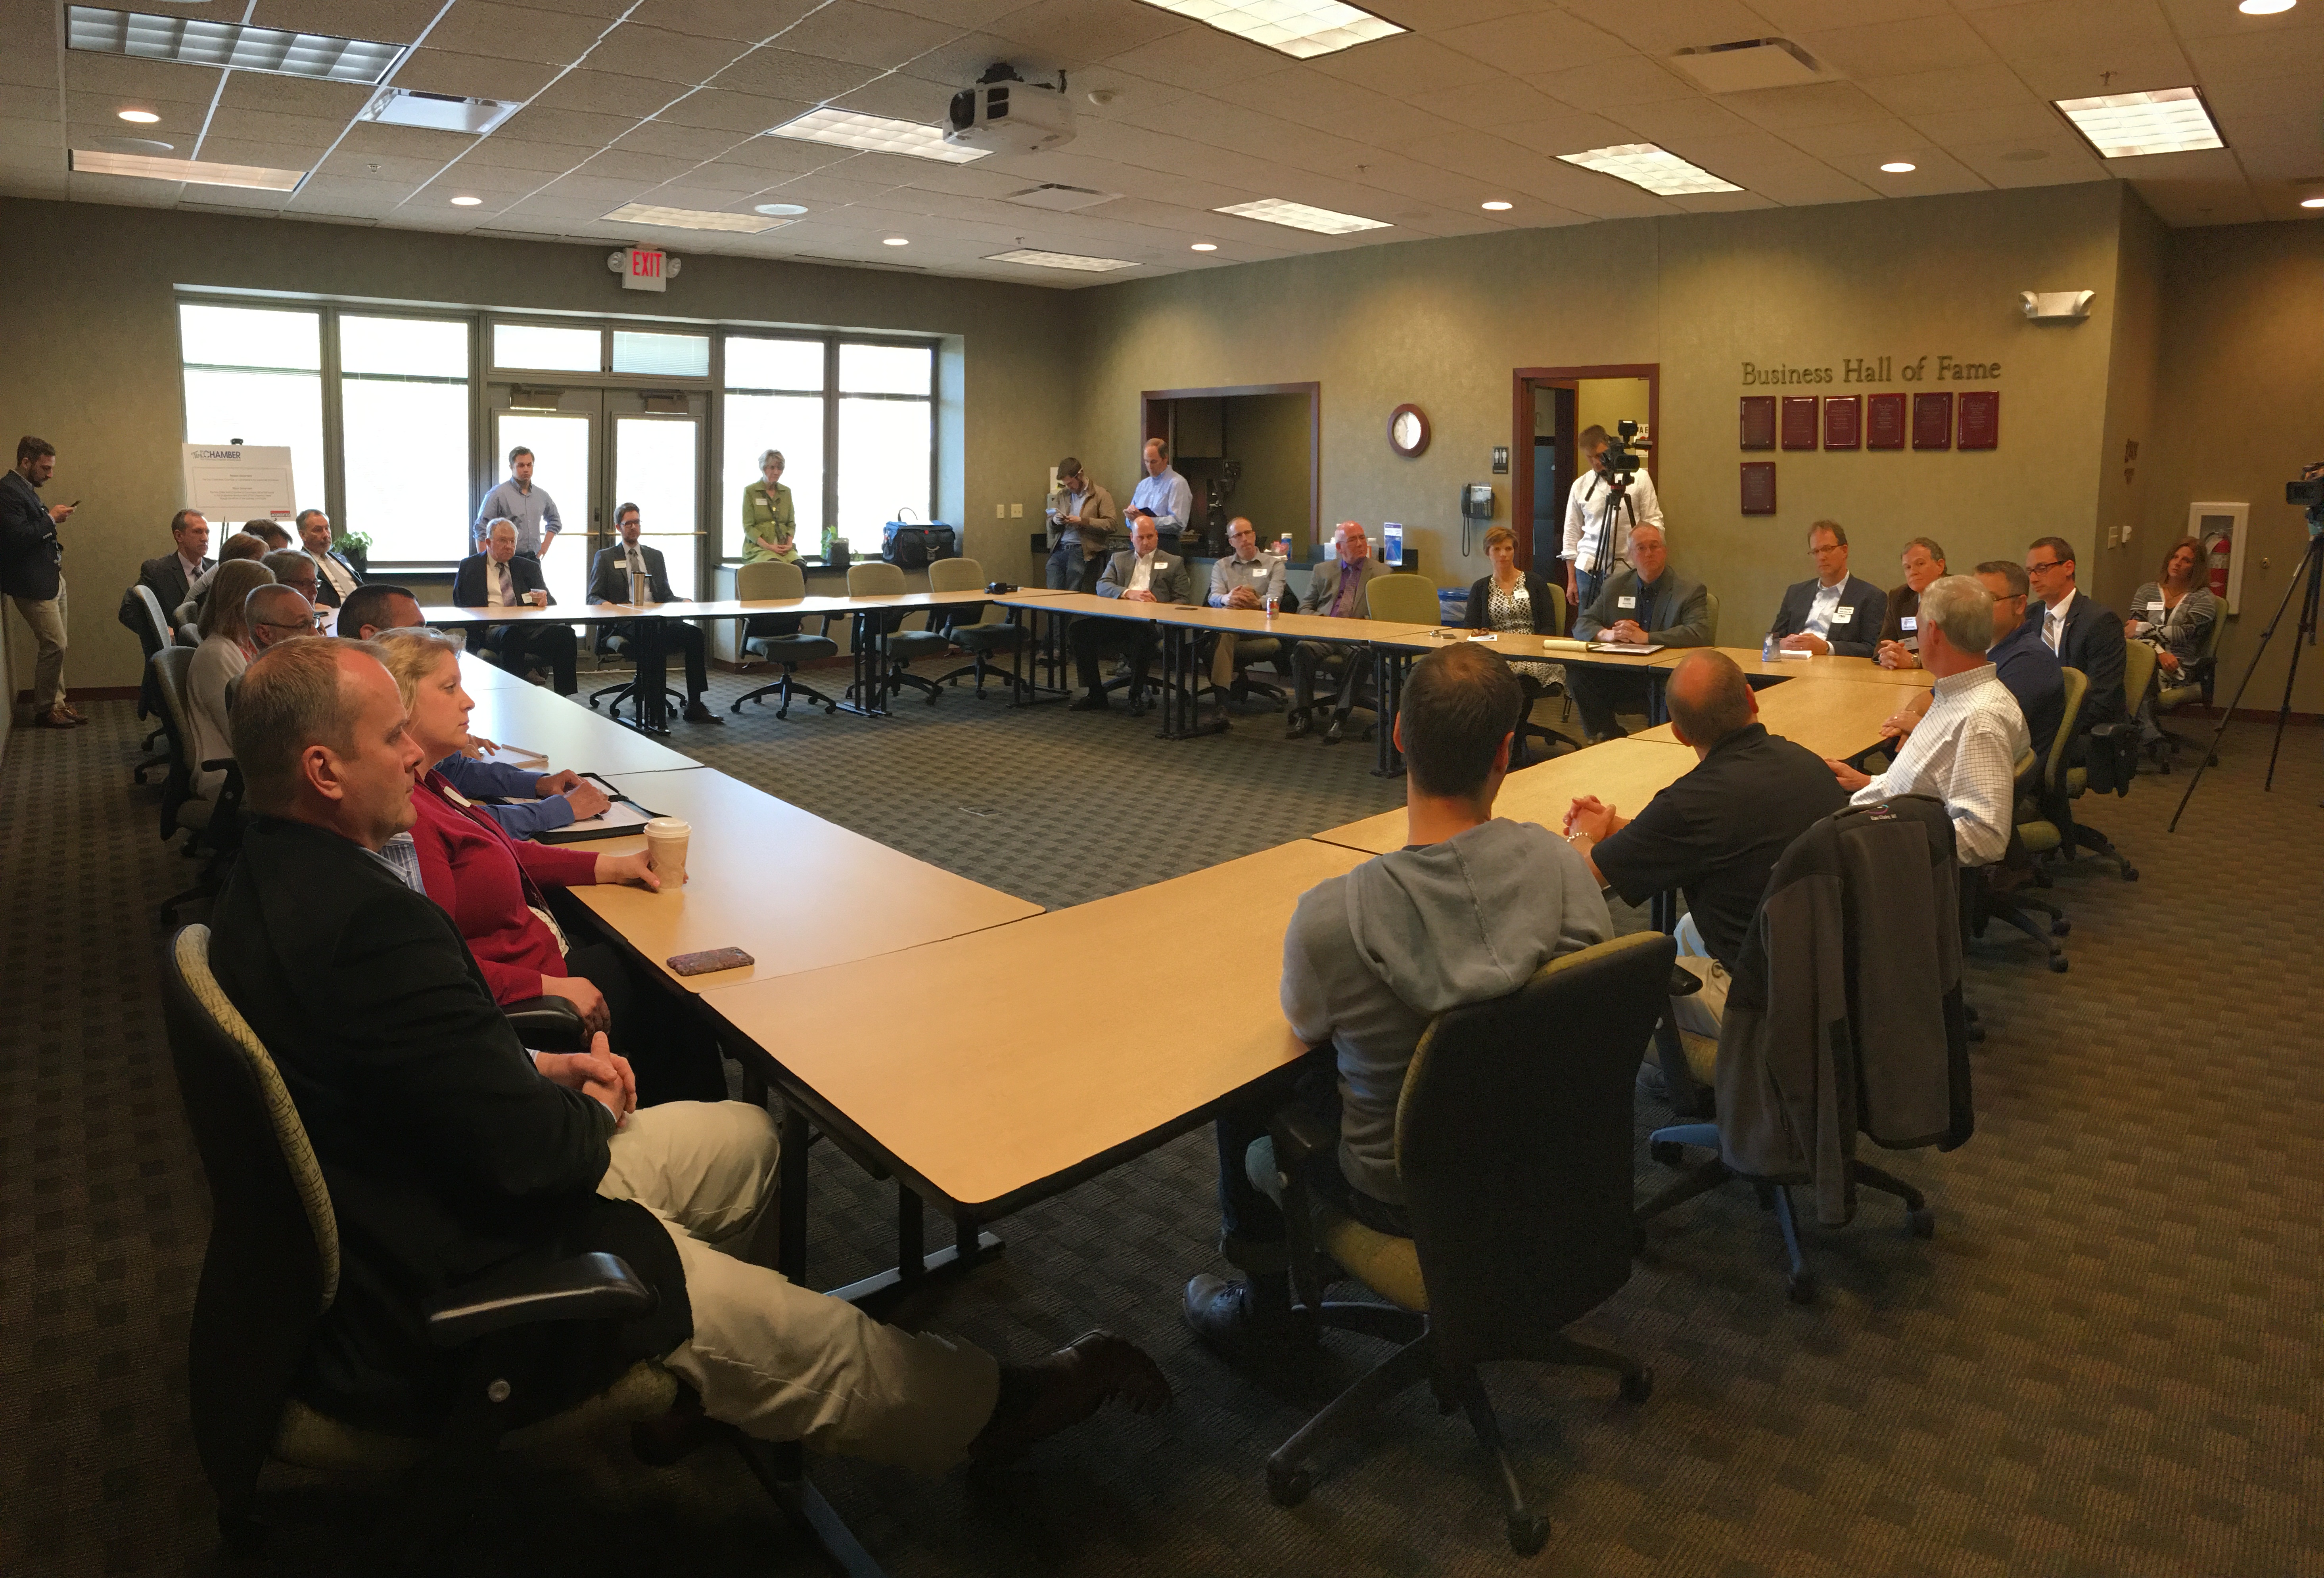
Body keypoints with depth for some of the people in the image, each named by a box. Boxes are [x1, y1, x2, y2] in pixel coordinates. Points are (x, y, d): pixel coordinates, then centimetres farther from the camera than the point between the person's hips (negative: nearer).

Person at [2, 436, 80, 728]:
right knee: (54, 645, -8)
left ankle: (57, 702, 20)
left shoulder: (26, 489, 16)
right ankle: (45, 710, 3)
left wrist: (53, 533, 6)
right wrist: (51, 518, -15)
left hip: (52, 578, 10)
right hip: (33, 583, -10)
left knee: (55, 646, 12)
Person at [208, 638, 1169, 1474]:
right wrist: (594, 1113, -8)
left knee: (746, 1136, 17)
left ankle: (681, 1346, 37)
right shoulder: (371, 920, -34)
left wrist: (537, 1071, 0)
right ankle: (987, 1412, 25)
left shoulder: (268, 878, -1)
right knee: (808, 1341, 3)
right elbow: (530, 1157, -30)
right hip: (433, 1301, -10)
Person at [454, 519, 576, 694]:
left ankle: (565, 698, -31)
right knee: (512, 634, -40)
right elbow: (460, 604, 11)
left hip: (529, 627, 2)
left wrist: (544, 601, -14)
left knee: (565, 633, -30)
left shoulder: (529, 567, 22)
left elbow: (551, 603, 14)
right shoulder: (469, 567, 18)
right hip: (492, 631, -2)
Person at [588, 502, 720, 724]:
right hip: (624, 623, -4)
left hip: (656, 620, 4)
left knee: (694, 633, -26)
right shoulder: (606, 557, 15)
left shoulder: (655, 556, 25)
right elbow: (593, 597, 9)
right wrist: (605, 605, -16)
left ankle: (694, 706, -28)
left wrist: (683, 602, -2)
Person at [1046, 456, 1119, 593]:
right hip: (1060, 549, 5)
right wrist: (1055, 521, -3)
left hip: (1083, 551, -5)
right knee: (1052, 594, -5)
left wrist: (1082, 521, -15)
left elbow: (1111, 523, -9)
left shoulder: (1101, 495, 2)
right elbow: (1050, 523, 22)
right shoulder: (1062, 495, 19)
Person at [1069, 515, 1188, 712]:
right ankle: (1096, 695, -14)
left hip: (1149, 623, -3)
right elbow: (1102, 586, 7)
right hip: (1118, 620, 3)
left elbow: (1182, 600, 9)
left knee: (1142, 633, -40)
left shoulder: (1174, 563, 19)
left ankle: (1136, 695, -22)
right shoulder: (1118, 559, 25)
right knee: (1079, 628, -22)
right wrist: (1129, 594, -13)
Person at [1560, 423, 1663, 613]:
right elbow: (1572, 533, 12)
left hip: (1628, 568, -2)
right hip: (1589, 568, 2)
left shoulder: (1639, 478, 3)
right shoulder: (1580, 486, 10)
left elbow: (1655, 520, 7)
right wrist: (1571, 580, 10)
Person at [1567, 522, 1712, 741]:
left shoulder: (1691, 591, 0)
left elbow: (1699, 634, -16)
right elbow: (1581, 625, 10)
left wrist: (1645, 637, -23)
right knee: (1576, 677, -20)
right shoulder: (1615, 586, 13)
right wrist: (1608, 634, -14)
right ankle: (1612, 739, -3)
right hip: (1619, 678, 4)